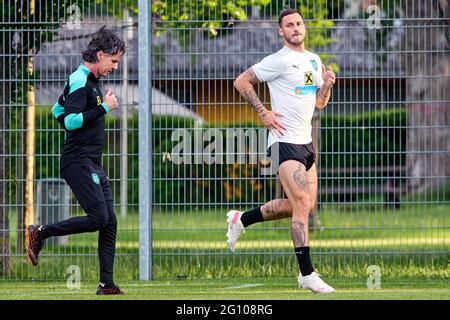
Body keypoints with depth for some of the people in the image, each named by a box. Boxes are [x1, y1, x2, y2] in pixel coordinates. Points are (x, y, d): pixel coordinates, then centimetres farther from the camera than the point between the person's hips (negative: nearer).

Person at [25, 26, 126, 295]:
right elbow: (70, 121, -24)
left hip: (93, 165, 10)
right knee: (98, 218, -16)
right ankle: (40, 233, -3)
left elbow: (58, 110, 28)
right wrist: (104, 107, -20)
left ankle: (107, 284, 2)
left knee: (110, 222, 3)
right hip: (79, 163, -10)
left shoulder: (91, 81, 18)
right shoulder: (80, 82, -13)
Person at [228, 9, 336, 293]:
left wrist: (327, 85, 1)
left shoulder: (314, 61, 14)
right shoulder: (278, 61, -9)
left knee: (303, 205, 10)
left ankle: (241, 219, 28)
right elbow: (241, 82, -6)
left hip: (306, 142, 8)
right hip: (285, 142, -8)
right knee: (302, 205, -14)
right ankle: (307, 274, -11)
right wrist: (264, 113, -12)